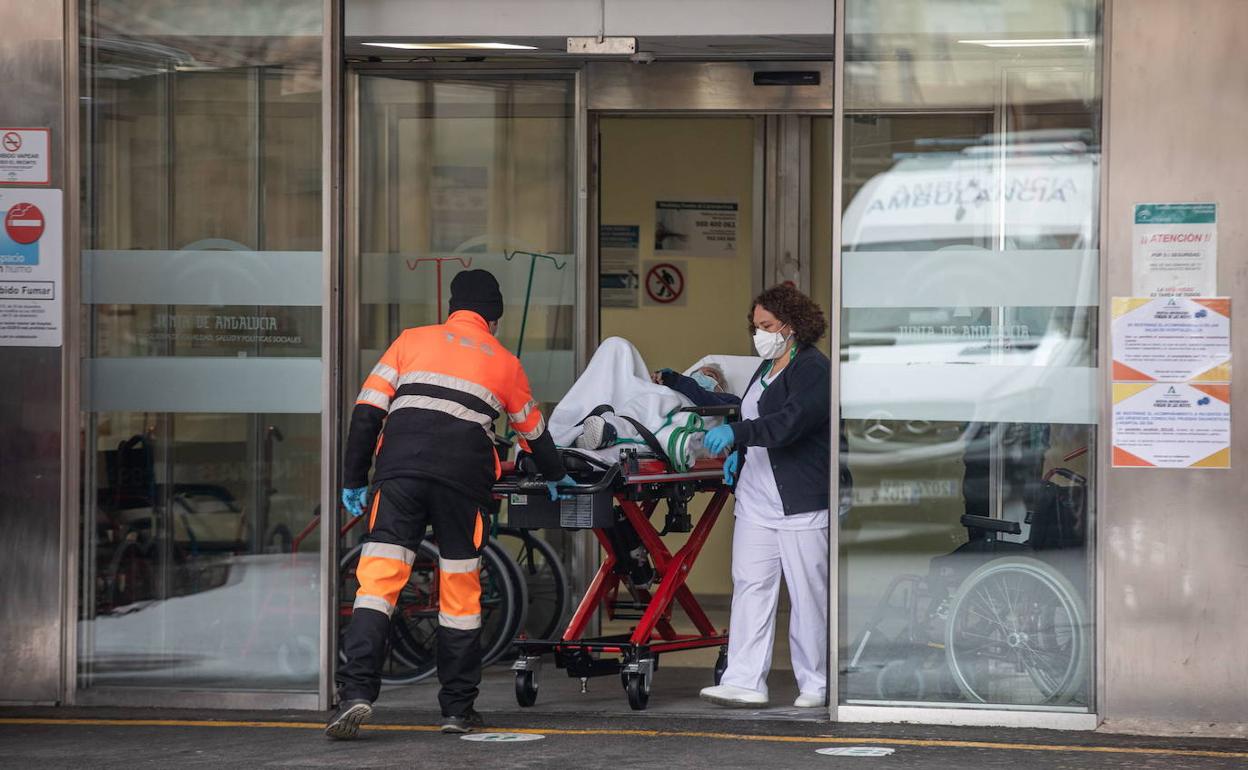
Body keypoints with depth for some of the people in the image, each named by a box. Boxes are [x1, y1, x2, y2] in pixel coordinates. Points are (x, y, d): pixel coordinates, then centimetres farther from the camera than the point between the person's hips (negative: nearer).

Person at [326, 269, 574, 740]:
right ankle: (458, 709, 15)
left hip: (400, 470, 0)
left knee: (378, 578, -5)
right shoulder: (504, 362, 22)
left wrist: (354, 479, 15)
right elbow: (534, 432, 34)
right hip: (465, 477, 0)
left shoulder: (412, 341, 20)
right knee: (460, 590, 10)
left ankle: (356, 694, -19)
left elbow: (367, 412, 11)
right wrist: (555, 476, 52)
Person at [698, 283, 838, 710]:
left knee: (808, 592, -1)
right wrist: (740, 453, 13)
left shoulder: (813, 369, -11)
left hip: (802, 504, -9)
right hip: (757, 500, 9)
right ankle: (745, 681, 1)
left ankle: (815, 684, 8)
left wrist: (736, 433, -30)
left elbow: (790, 421, -25)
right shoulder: (767, 368, 19)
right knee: (750, 586, 2)